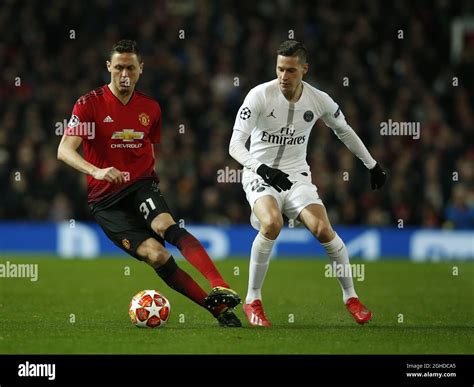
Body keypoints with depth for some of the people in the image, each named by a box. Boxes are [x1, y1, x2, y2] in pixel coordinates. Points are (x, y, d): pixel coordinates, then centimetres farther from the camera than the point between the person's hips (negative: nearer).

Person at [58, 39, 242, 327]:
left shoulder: (151, 108, 10)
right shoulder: (89, 104, -5)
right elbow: (65, 150, -16)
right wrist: (97, 171, -33)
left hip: (142, 185, 2)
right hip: (106, 200, -2)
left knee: (167, 226, -32)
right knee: (156, 255, -22)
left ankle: (221, 288, -47)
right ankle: (219, 309, -20)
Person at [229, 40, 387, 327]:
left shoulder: (319, 100, -5)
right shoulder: (260, 95, -16)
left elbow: (345, 132, 16)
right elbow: (236, 144, -20)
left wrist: (373, 166, 22)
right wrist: (263, 169, -36)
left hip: (297, 175, 3)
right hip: (260, 175, -3)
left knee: (323, 229, -20)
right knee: (272, 223, -32)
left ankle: (350, 296, 5)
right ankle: (253, 300, -15)